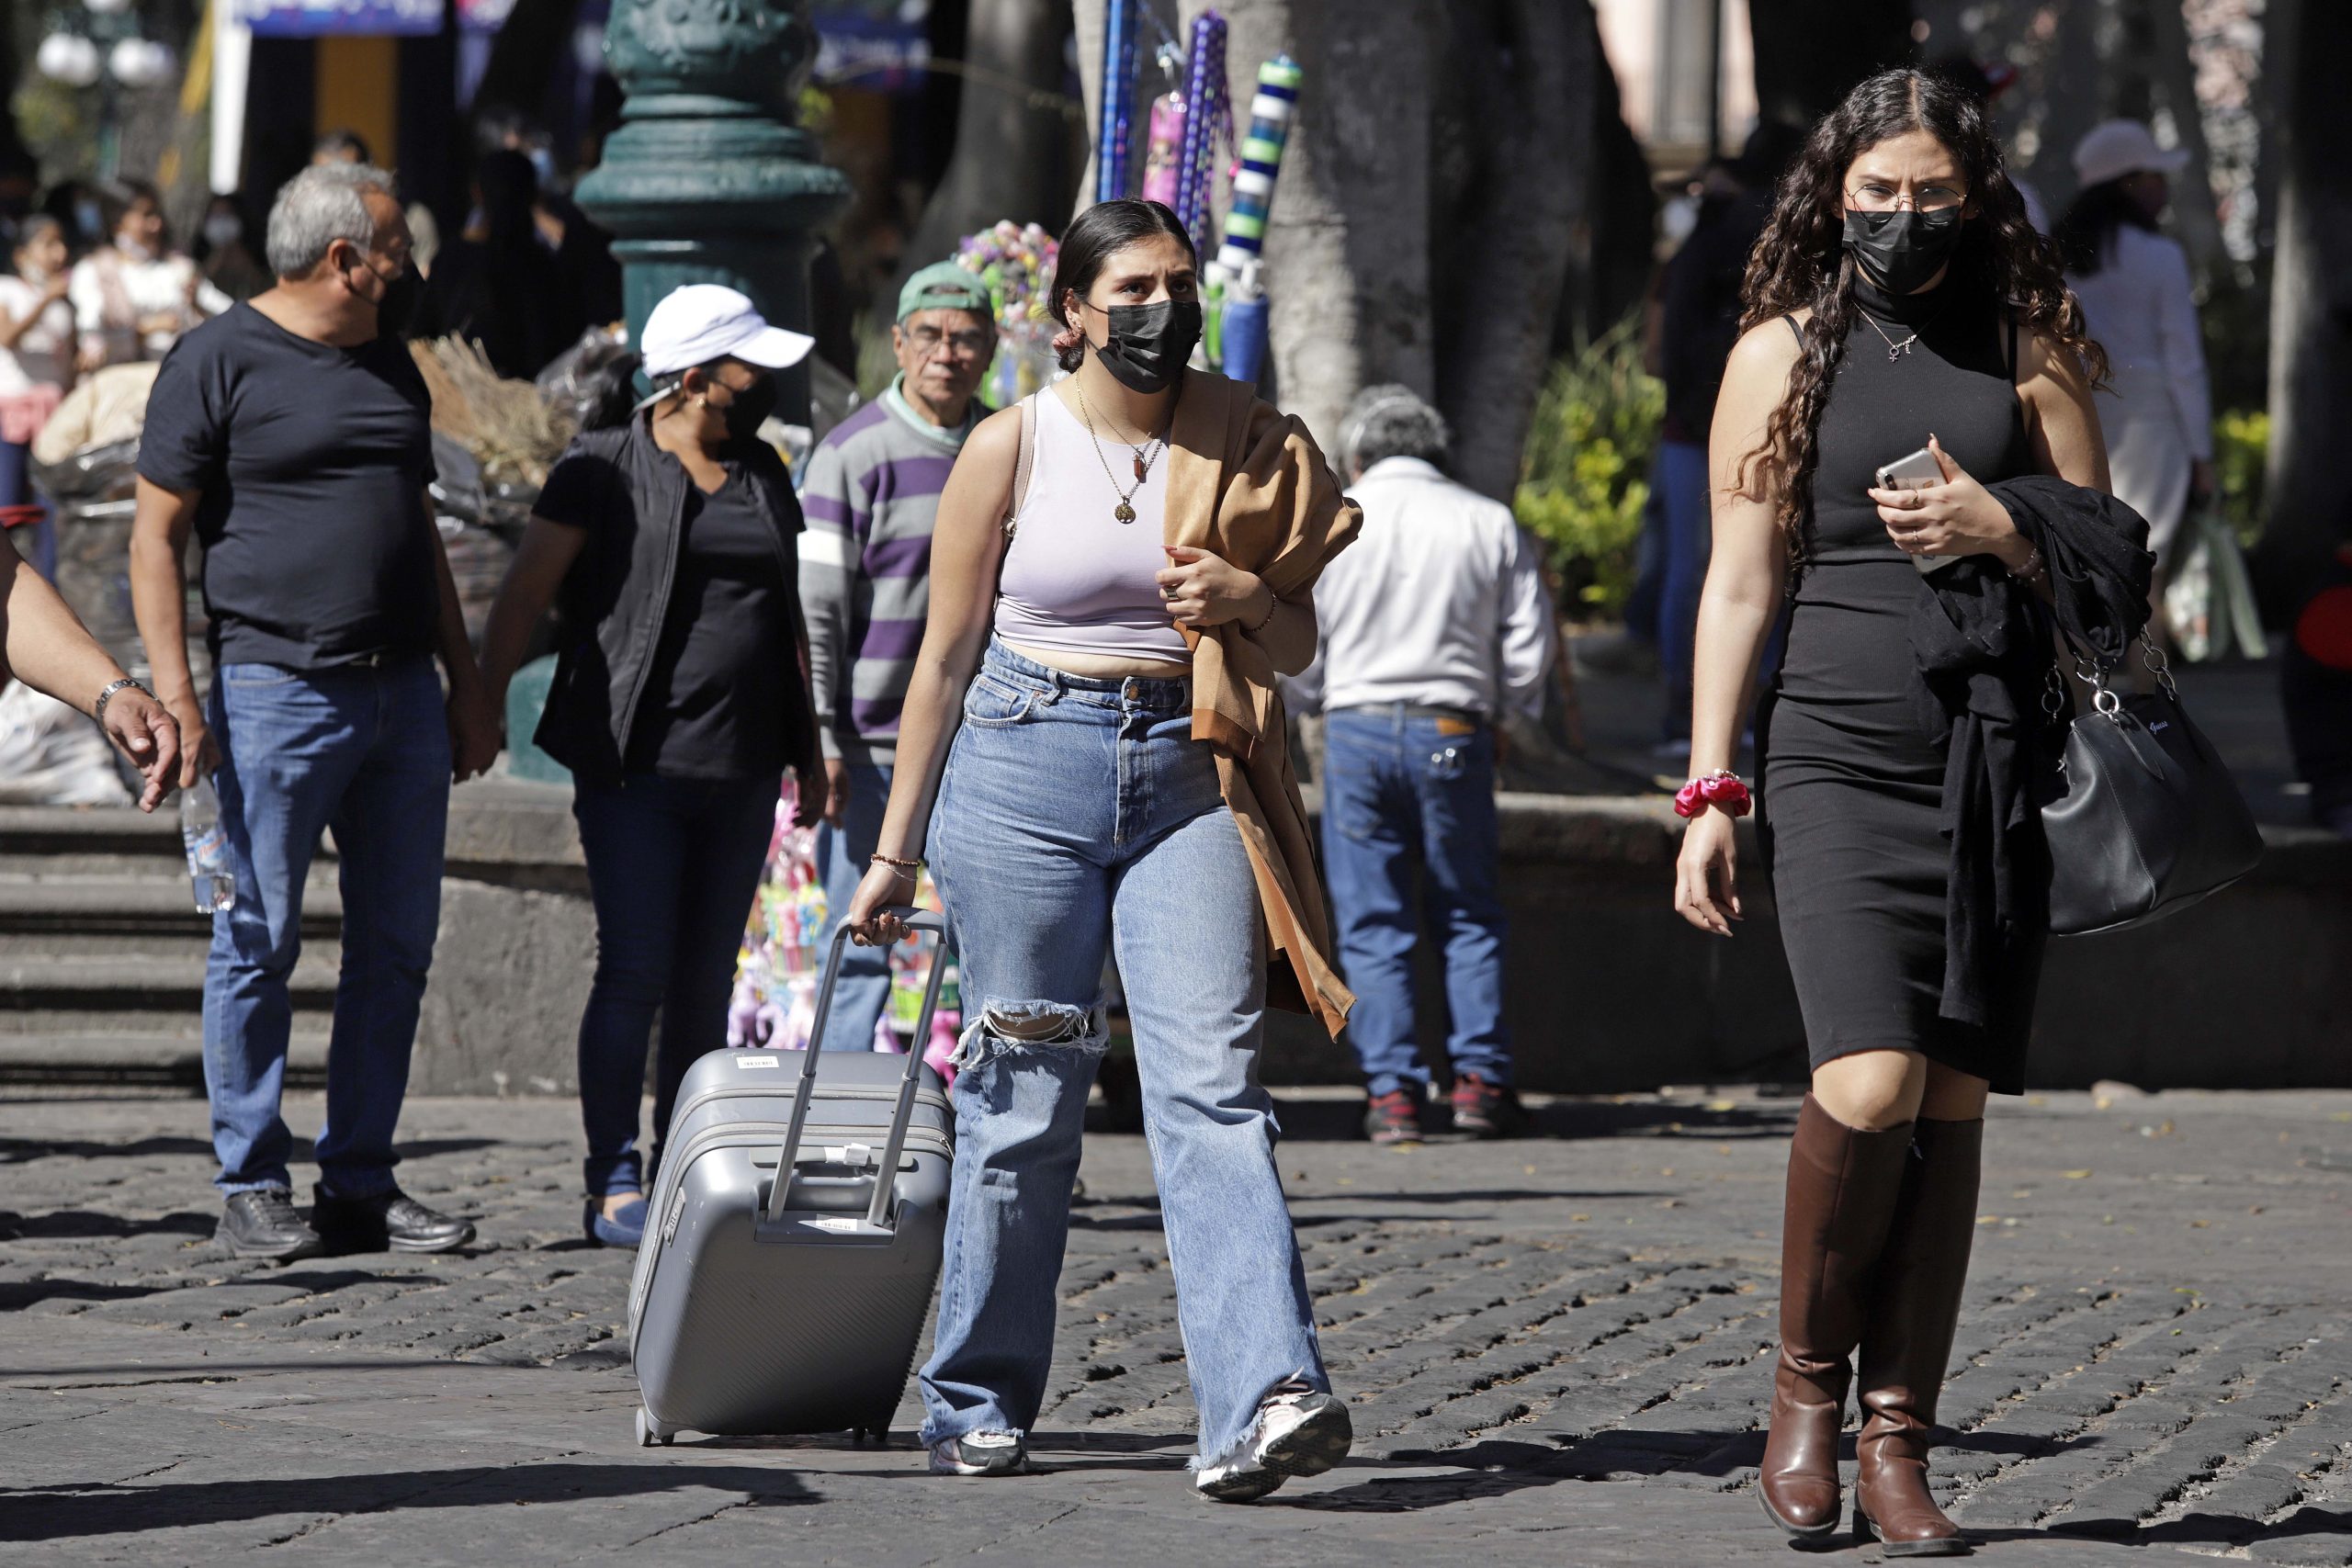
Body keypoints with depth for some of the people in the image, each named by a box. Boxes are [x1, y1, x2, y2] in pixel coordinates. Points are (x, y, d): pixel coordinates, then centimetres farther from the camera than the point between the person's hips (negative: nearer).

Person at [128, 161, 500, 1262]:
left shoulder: (391, 368, 18)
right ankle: (253, 1191, 3)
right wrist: (174, 695, -14)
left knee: (397, 945, 5)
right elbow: (156, 533, -5)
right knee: (259, 944, -3)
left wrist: (467, 684, 19)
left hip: (402, 696, 7)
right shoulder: (220, 360, -3)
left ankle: (361, 1185, 12)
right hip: (276, 693, -6)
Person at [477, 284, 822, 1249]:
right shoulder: (604, 470, -2)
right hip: (634, 768, -6)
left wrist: (811, 747, 22)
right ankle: (613, 1186, -6)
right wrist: (482, 711, -11)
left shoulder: (765, 477, 16)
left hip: (741, 772, 6)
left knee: (707, 983, 7)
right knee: (636, 971, -10)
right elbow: (524, 598, -3)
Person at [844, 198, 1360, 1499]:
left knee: (1212, 1085, -12)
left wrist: (1252, 598, -9)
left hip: (1186, 779, 1)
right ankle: (977, 1403, 16)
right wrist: (896, 848, 6)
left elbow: (1299, 646, 15)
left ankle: (1262, 1403, -23)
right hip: (1025, 768, -1)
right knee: (1022, 1100, 2)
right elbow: (946, 656, 6)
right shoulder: (1011, 448, 2)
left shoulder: (1241, 445, 9)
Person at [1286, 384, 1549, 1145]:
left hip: (1357, 731, -1)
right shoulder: (1491, 524, 3)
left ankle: (1392, 1090, -1)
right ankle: (1479, 1078, 5)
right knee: (1470, 912, 12)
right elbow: (1528, 647, 4)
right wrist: (1504, 717, 21)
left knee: (1372, 921, 4)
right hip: (1455, 732, 1)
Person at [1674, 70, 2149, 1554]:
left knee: (1953, 1104, 0)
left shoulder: (2028, 357, 11)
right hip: (1843, 760, -2)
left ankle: (1899, 1444, 8)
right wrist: (1709, 792, 2)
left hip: (1999, 765, 2)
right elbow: (1739, 582, 8)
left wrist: (2002, 526, -8)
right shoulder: (1782, 353, 8)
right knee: (1871, 1086, -18)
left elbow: (2114, 570, 12)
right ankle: (1808, 1381, 4)